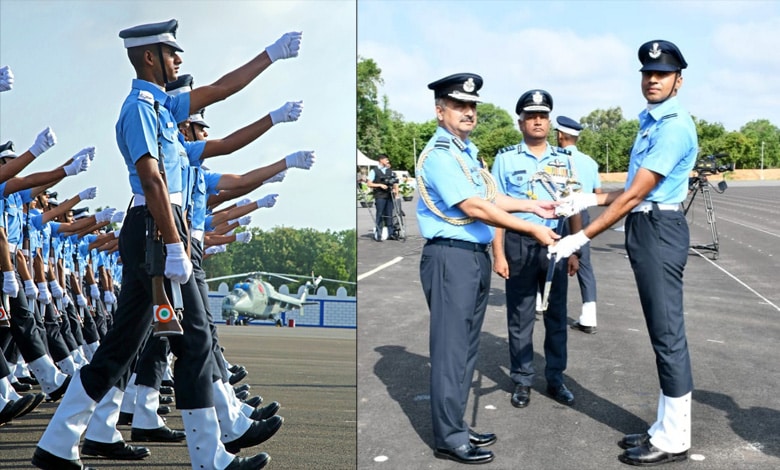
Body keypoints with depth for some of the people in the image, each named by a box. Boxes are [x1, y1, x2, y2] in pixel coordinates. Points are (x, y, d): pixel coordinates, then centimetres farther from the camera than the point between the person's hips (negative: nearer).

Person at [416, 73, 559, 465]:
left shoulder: (468, 151, 16)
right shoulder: (439, 154, -15)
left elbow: (488, 198, 21)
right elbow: (474, 208, -20)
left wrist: (531, 206, 18)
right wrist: (533, 229, -18)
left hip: (476, 256, 10)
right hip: (451, 257, -10)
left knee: (467, 346, 15)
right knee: (451, 348, -3)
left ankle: (456, 427, 26)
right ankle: (448, 439, 6)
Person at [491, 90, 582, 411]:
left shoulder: (564, 159, 9)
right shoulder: (506, 158, 0)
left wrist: (574, 251, 6)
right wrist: (498, 254, -8)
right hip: (519, 244, -3)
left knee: (556, 315, 10)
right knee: (520, 316, 6)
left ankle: (555, 378, 23)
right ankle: (522, 380, 18)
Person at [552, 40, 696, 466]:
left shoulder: (674, 126, -15)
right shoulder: (650, 122, 16)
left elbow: (635, 195, -19)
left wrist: (581, 238, -20)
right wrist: (593, 199, 10)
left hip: (658, 231, -10)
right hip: (645, 229, 10)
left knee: (668, 333, -3)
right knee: (662, 333, 13)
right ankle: (665, 428, 23)